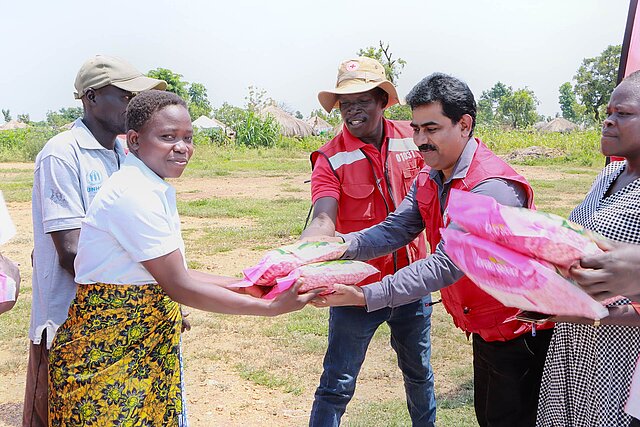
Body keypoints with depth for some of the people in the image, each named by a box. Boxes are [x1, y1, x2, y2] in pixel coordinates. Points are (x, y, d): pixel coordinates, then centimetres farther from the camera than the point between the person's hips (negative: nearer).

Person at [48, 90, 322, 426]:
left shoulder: (154, 190, 7)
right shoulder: (134, 195, -21)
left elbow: (171, 273, 7)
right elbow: (179, 286, -21)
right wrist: (270, 307, -19)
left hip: (149, 345, 8)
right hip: (107, 355, -8)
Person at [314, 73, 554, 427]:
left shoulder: (492, 188, -29)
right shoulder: (429, 181, 1)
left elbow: (446, 265, -35)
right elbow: (393, 230, -7)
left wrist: (364, 296, -39)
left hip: (520, 335, -8)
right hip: (485, 330, 8)